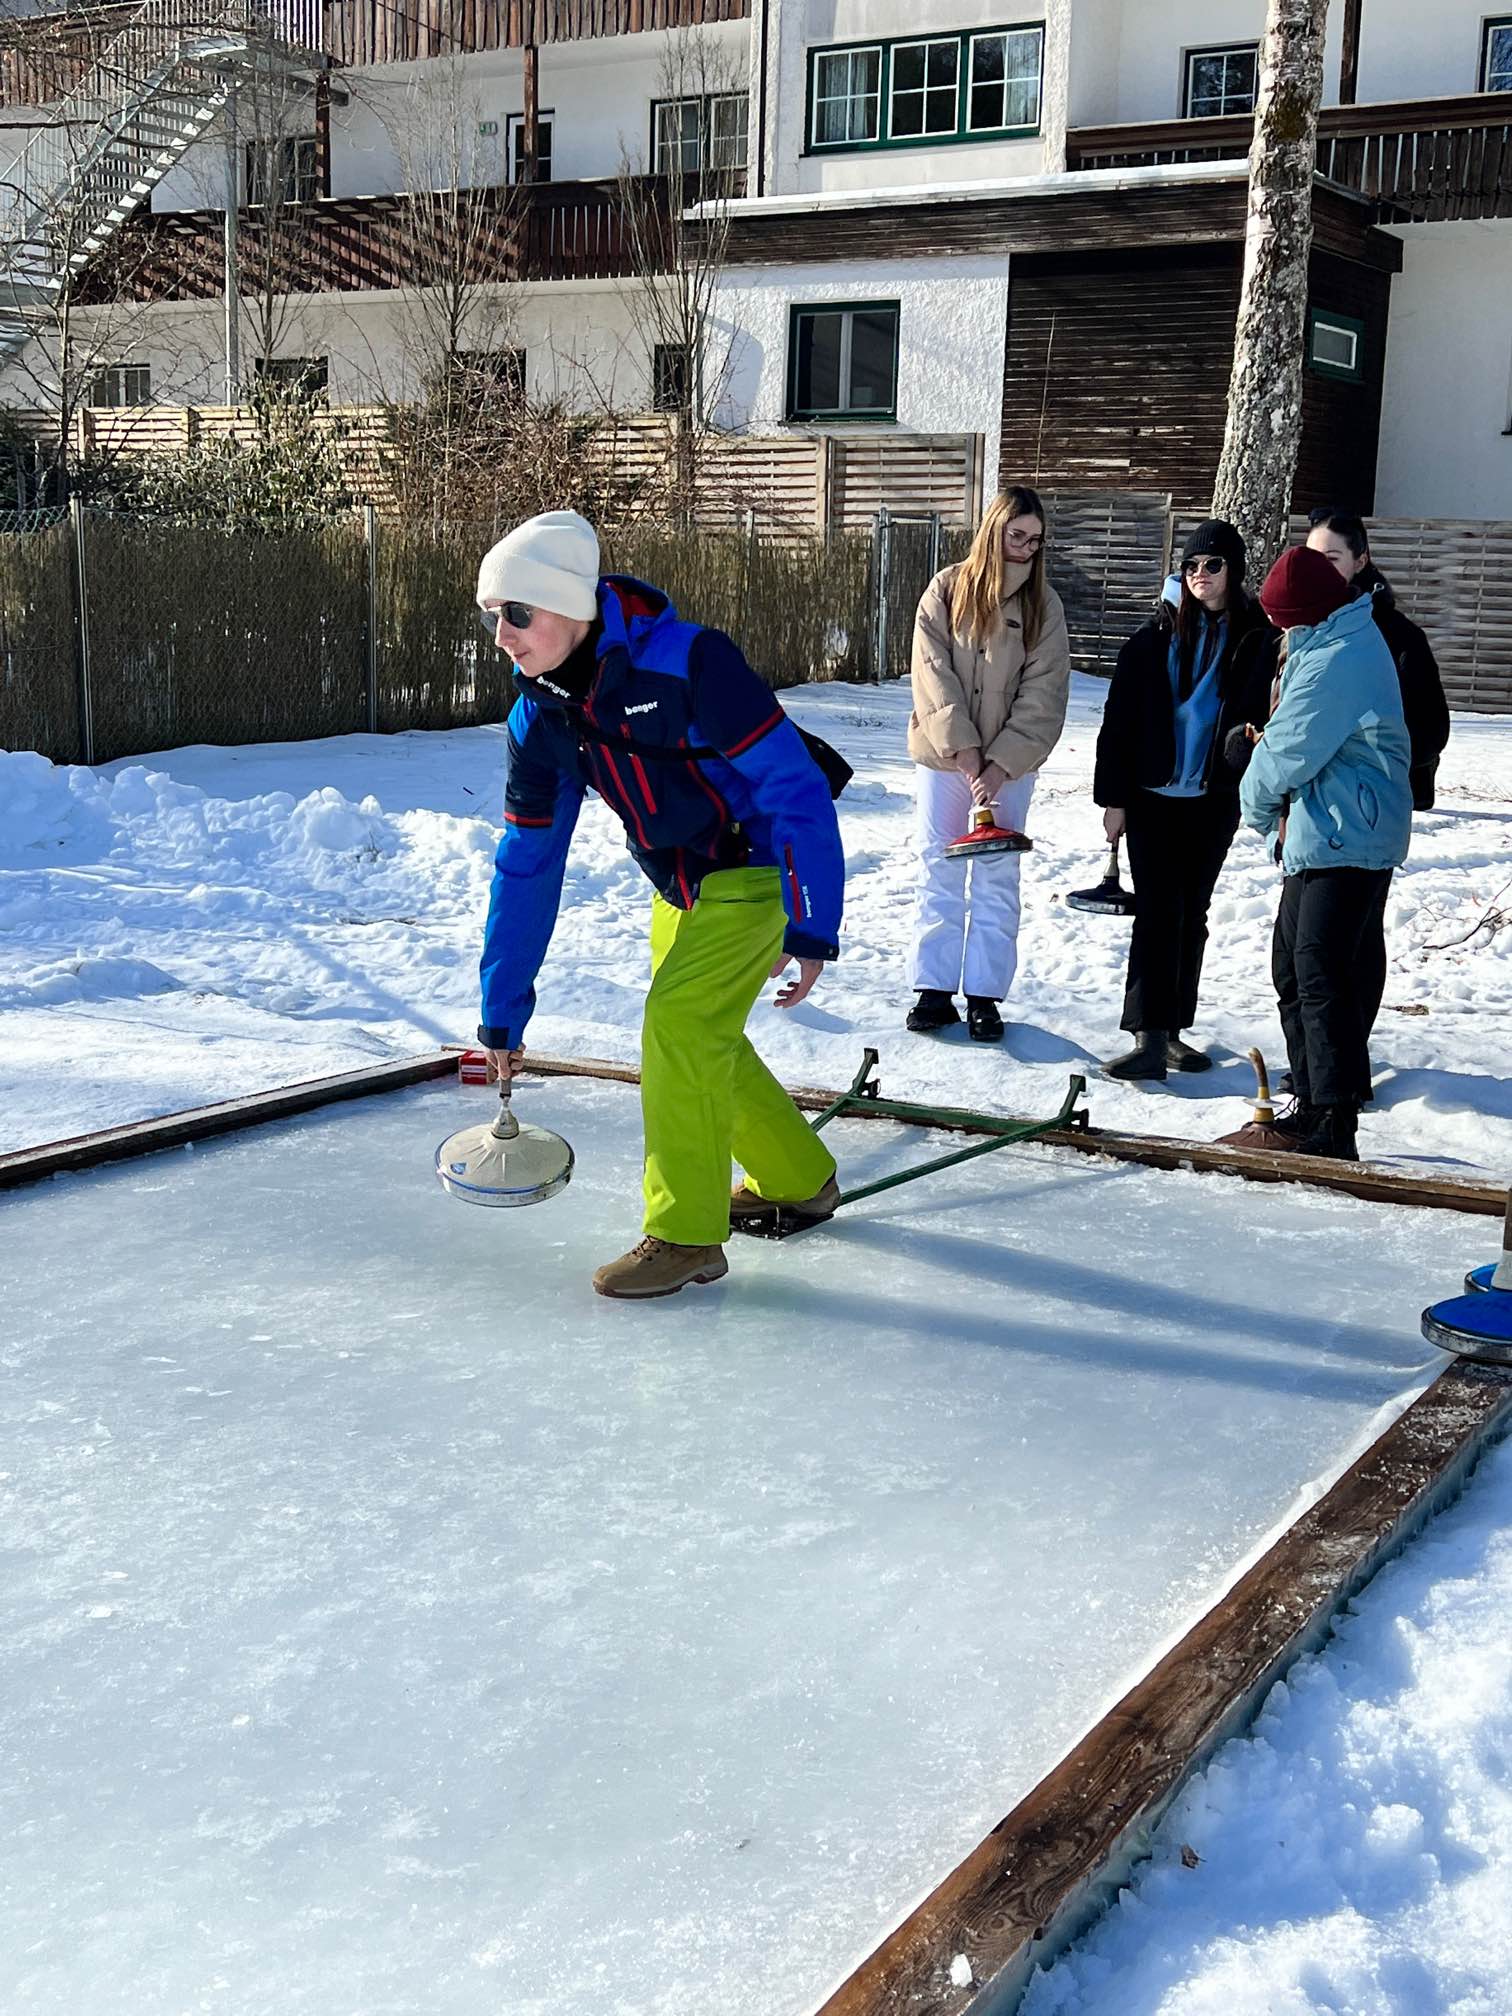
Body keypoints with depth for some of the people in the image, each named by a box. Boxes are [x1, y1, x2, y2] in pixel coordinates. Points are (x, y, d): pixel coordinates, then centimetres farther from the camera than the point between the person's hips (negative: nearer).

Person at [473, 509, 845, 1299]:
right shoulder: (539, 715, -7)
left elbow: (795, 788, -26)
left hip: (757, 867, -8)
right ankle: (797, 1181, 36)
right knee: (702, 1040, 14)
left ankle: (685, 1235, -4)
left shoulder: (689, 663, -30)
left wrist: (809, 930, -26)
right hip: (681, 882, 8)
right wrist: (503, 1011, 1)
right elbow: (527, 864, -1)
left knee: (680, 1023, -17)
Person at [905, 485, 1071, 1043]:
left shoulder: (1043, 605, -1)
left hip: (1008, 763, 0)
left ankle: (985, 995, 10)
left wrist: (1002, 763, -16)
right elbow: (933, 674, -7)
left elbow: (1042, 696, -6)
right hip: (943, 755, 0)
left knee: (997, 881, 3)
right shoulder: (947, 589, -1)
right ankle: (934, 990, 11)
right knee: (938, 876, 4)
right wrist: (962, 747, -14)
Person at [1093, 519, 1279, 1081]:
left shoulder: (1257, 638, 1)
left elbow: (1264, 717, 4)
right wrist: (1113, 796, -3)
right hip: (1152, 794, -2)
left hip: (1214, 799, 2)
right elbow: (1119, 717, 0)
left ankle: (1172, 1030, 19)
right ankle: (1149, 1039, -10)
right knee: (1158, 912, -7)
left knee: (1192, 914, 10)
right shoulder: (1157, 636, -1)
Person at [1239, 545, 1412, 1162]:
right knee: (1292, 969, 16)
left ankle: (1335, 1127, -10)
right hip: (1320, 834, 11)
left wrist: (1257, 802, 4)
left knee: (1321, 978, -12)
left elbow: (1288, 752, -15)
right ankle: (1313, 1104, 25)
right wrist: (1275, 803, 4)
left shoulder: (1335, 660, -19)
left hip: (1346, 840, -11)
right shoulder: (1347, 642, 16)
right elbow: (1297, 736, 19)